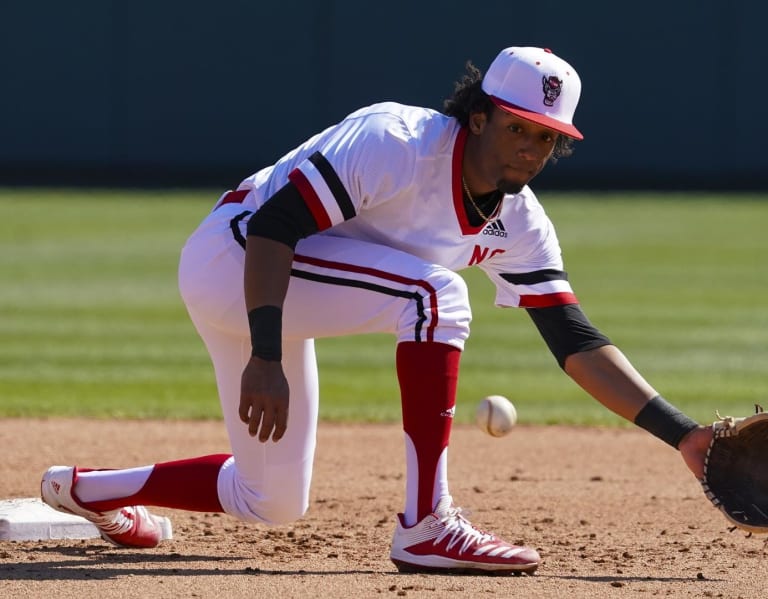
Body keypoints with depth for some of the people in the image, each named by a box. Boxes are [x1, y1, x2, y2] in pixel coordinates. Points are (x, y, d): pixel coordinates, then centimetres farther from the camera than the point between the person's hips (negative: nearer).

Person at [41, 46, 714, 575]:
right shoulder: (400, 143, -24)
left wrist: (682, 433, -11)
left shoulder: (518, 225, 0)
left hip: (273, 300, 9)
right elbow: (274, 225, -28)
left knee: (271, 502, 15)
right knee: (434, 293, -27)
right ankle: (426, 527, -25)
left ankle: (88, 489, 37)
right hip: (231, 253, -9)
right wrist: (265, 359, -36)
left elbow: (578, 343, -2)